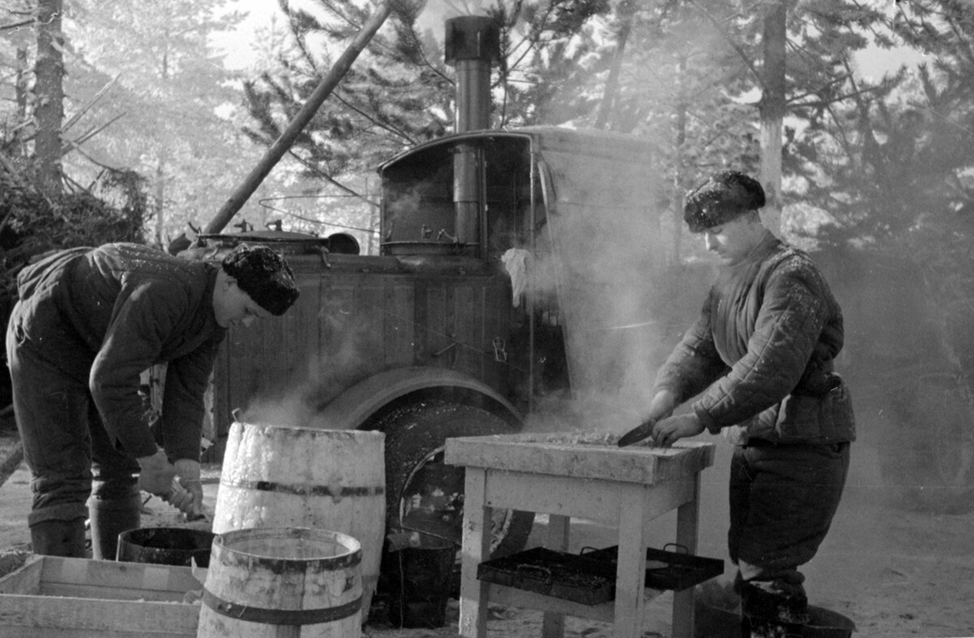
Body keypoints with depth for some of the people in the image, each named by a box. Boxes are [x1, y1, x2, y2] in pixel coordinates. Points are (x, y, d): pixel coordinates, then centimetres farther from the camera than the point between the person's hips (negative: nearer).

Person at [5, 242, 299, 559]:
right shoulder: (163, 293, -36)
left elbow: (185, 394, -9)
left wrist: (188, 469, -21)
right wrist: (149, 458, -30)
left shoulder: (214, 319, -7)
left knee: (119, 470, 11)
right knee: (64, 482, -13)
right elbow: (109, 382, -37)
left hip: (93, 348, 9)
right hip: (46, 336, -9)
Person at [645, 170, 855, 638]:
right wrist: (666, 394, -10)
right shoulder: (729, 280, 14)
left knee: (765, 569, -9)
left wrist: (699, 417, -28)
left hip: (802, 443, -9)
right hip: (751, 438, 9)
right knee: (748, 561, 14)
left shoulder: (791, 276, -17)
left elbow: (770, 368, -27)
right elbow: (699, 346, 9)